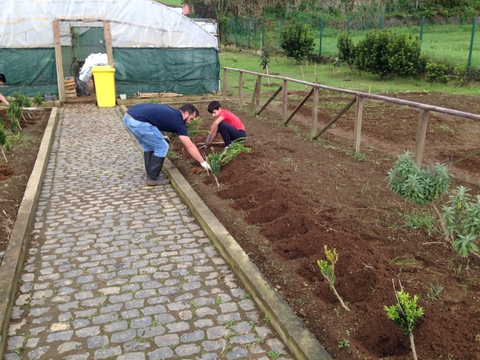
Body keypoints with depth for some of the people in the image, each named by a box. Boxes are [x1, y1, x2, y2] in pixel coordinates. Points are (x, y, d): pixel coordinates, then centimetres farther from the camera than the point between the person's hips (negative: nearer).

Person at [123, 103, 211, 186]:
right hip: (137, 121, -9)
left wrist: (158, 136, 34)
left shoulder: (170, 112, 27)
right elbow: (190, 147, 5)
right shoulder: (178, 121, 4)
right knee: (162, 147, 5)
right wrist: (203, 162, 13)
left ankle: (151, 175, 30)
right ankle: (153, 178, 14)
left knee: (148, 146, 24)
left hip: (128, 117, 9)